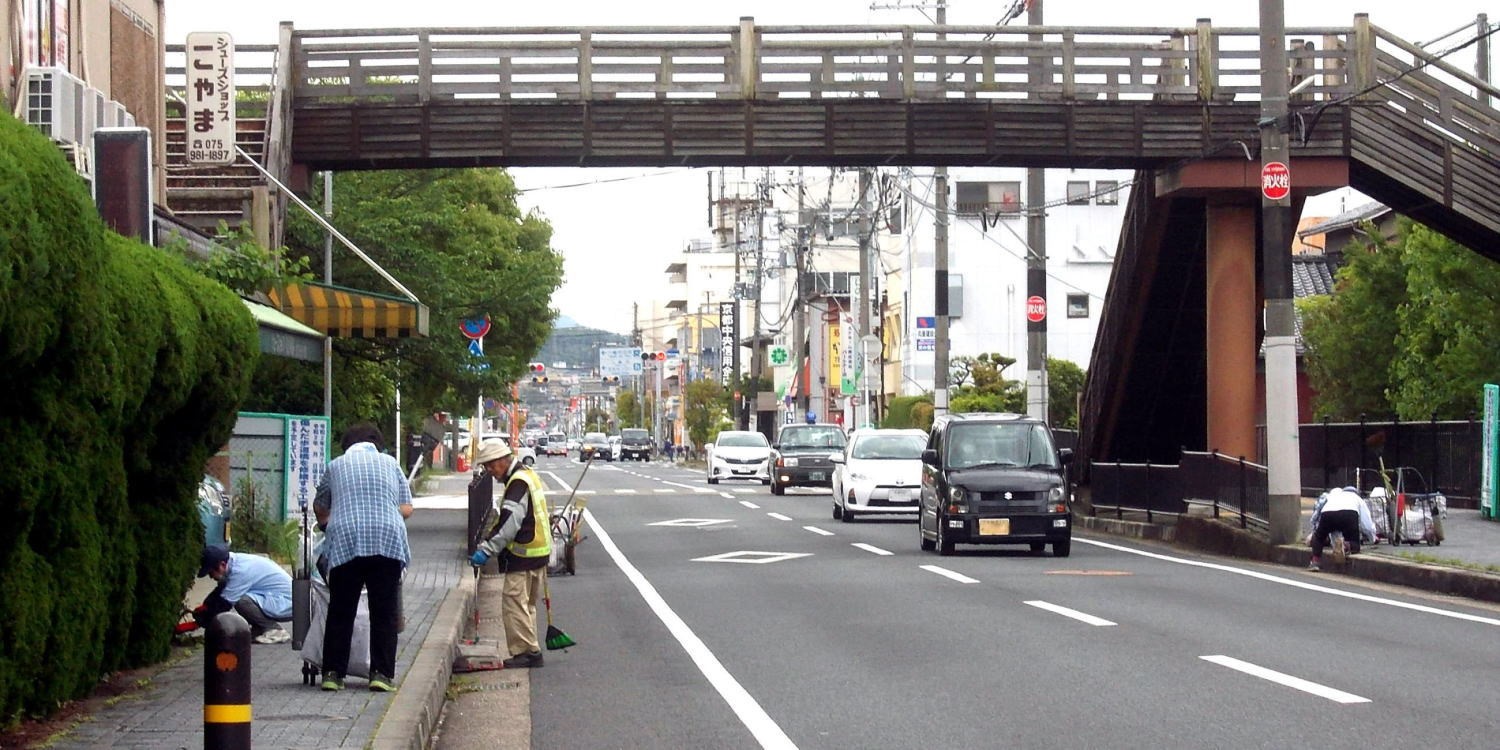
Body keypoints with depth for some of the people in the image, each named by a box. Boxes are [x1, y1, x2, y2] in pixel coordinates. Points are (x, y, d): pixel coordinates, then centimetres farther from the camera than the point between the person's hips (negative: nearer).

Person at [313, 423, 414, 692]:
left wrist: (327, 523, 49)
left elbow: (319, 508, 29)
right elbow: (407, 508, 16)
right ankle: (382, 673, 2)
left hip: (345, 541, 0)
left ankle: (333, 673, 6)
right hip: (388, 542, 0)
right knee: (384, 612, 5)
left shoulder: (336, 465, 19)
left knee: (340, 612, 7)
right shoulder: (390, 463, 18)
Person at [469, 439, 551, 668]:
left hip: (523, 554, -11)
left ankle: (527, 651, -5)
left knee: (514, 602, -7)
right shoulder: (528, 474, 15)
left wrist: (487, 550, -24)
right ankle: (530, 651, 20)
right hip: (539, 552, 11)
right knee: (527, 604, 16)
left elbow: (509, 524, -24)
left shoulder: (518, 482, -17)